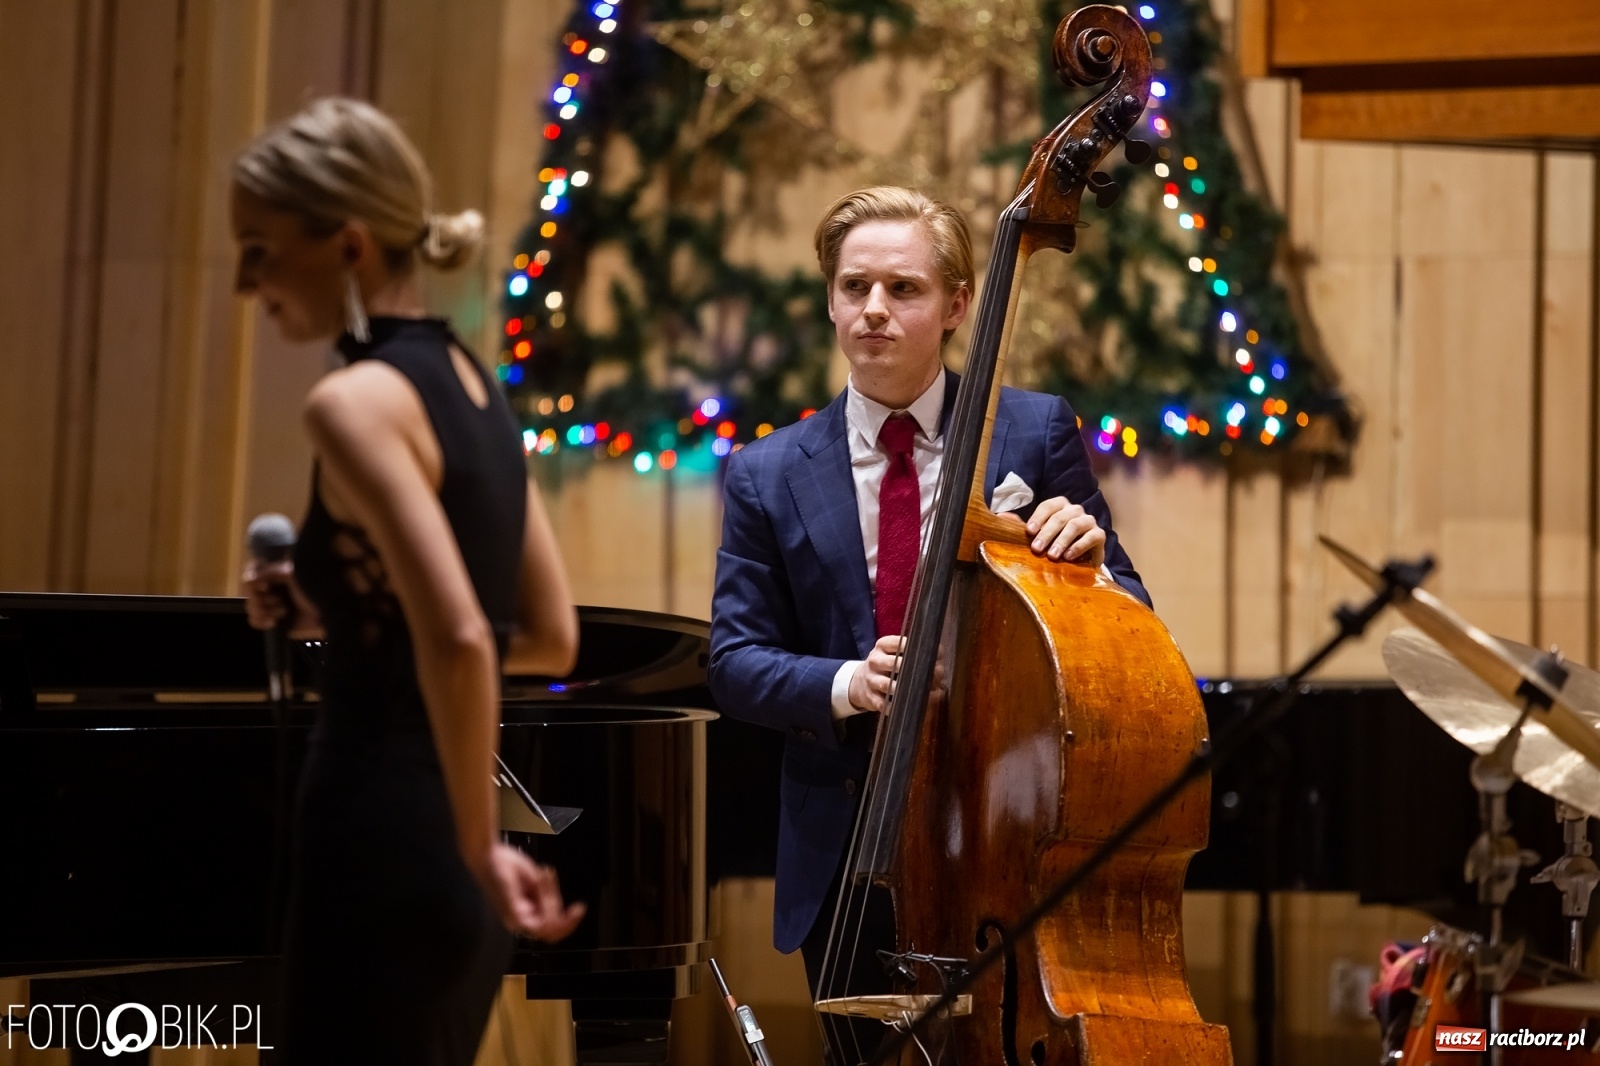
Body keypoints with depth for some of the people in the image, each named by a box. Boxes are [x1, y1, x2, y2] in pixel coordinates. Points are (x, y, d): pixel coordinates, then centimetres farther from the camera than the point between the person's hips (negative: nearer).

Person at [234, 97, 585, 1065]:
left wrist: (483, 846, -19)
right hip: (441, 861, 9)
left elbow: (458, 641, -27)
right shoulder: (475, 388, 12)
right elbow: (551, 636, 18)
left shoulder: (356, 402, -15)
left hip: (384, 851, -9)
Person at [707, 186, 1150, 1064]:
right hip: (845, 860, 1)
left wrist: (1088, 559, -20)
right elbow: (735, 660, 1)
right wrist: (841, 685, -18)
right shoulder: (767, 475, 5)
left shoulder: (1037, 434, 2)